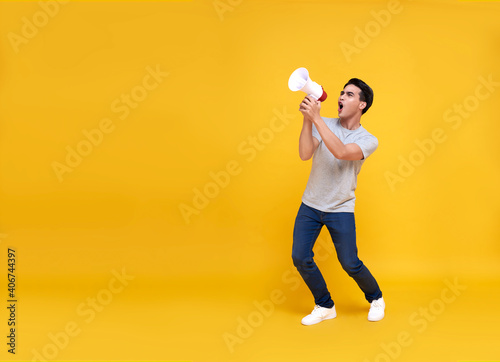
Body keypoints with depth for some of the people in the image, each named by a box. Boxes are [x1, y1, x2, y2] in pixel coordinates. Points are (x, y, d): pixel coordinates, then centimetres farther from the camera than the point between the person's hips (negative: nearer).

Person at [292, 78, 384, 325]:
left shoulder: (368, 140, -10)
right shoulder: (323, 125, -3)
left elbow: (341, 152, -31)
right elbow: (305, 154, -19)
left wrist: (316, 118, -35)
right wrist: (307, 120, -29)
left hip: (341, 210, -3)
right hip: (310, 205, 3)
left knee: (350, 264, -2)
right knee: (300, 258, -2)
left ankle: (376, 298, 30)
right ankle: (325, 307, 20)